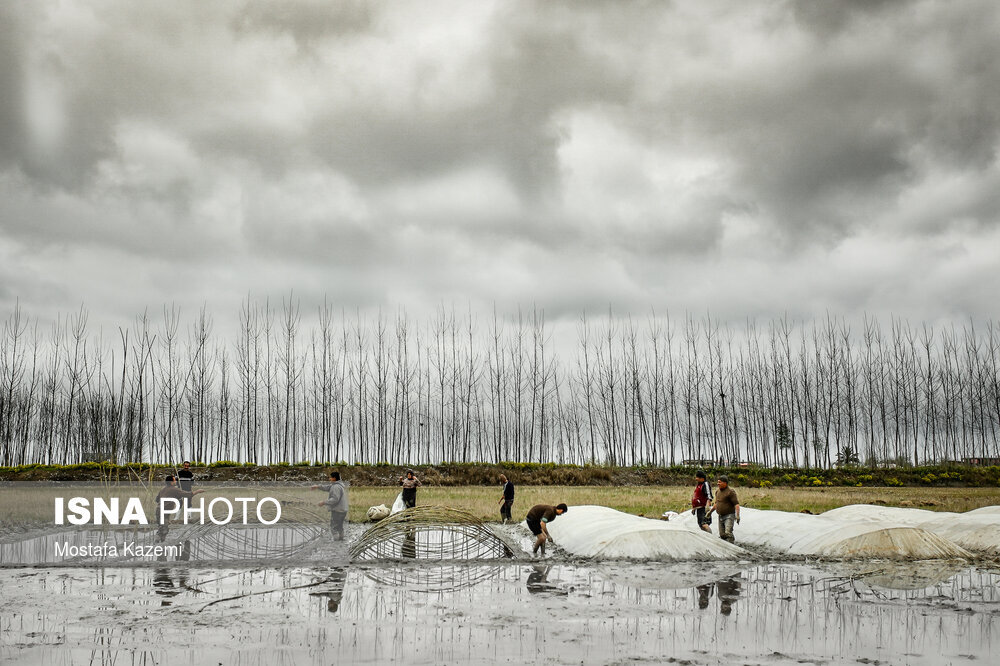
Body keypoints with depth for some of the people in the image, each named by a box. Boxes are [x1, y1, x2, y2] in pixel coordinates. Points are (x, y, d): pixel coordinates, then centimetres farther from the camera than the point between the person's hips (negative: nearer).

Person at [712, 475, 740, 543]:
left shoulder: (730, 492, -12)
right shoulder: (718, 492, 12)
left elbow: (736, 504, -18)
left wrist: (737, 515, -27)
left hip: (729, 516, -8)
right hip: (720, 516, 8)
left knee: (728, 533, -20)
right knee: (722, 535, 7)